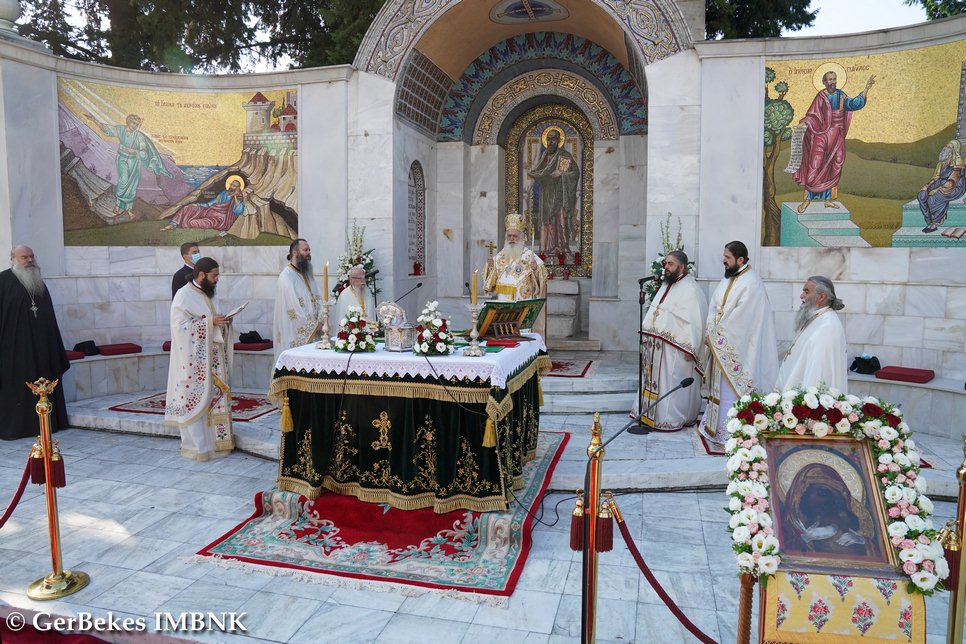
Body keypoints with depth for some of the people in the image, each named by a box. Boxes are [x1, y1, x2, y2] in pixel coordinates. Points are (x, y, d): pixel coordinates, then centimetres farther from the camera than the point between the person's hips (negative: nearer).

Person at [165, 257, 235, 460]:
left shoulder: (203, 294, 15)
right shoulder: (183, 296, -11)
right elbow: (180, 326, -19)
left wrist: (221, 322, 5)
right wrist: (210, 322, -21)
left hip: (208, 360, 9)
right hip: (192, 362, -9)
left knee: (213, 397, 9)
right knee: (195, 401, -4)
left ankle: (212, 441, 16)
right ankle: (196, 447, 3)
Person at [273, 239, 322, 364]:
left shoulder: (307, 274, 15)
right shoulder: (286, 276, -10)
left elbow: (317, 299, 9)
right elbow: (295, 307, -16)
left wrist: (319, 321, -6)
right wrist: (313, 325, -10)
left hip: (312, 332, 7)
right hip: (295, 334, -7)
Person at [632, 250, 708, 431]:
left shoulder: (690, 290, -14)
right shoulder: (666, 285, 14)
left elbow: (694, 322, -18)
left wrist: (689, 349, -21)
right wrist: (647, 335, 13)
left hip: (675, 348, -8)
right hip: (657, 345, 9)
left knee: (672, 384, 0)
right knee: (655, 381, 15)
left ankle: (670, 419, 10)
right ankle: (651, 413, 25)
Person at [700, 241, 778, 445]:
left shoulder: (751, 283, -17)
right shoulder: (728, 279, 11)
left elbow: (740, 316, -21)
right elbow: (714, 306, 10)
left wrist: (717, 335, -13)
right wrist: (710, 332, -3)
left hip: (736, 348, -8)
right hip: (722, 347, 9)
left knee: (731, 389, -3)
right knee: (720, 387, 15)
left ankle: (728, 433, 5)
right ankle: (716, 427, 25)